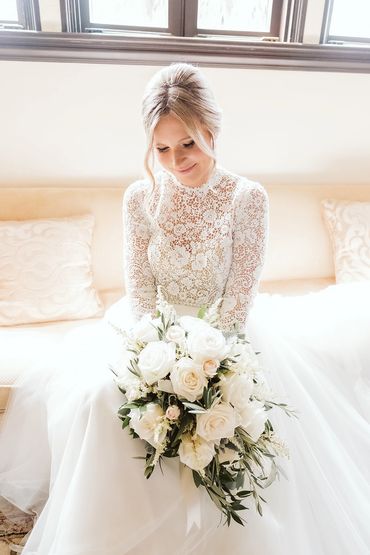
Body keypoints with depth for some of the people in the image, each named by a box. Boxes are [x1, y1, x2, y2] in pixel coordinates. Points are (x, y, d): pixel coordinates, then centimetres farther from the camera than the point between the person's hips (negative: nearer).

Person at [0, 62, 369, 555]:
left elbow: (241, 293, -12)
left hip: (227, 331, -1)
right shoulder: (141, 197, -6)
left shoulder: (247, 197, -13)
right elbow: (140, 288, -5)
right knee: (99, 396, -19)